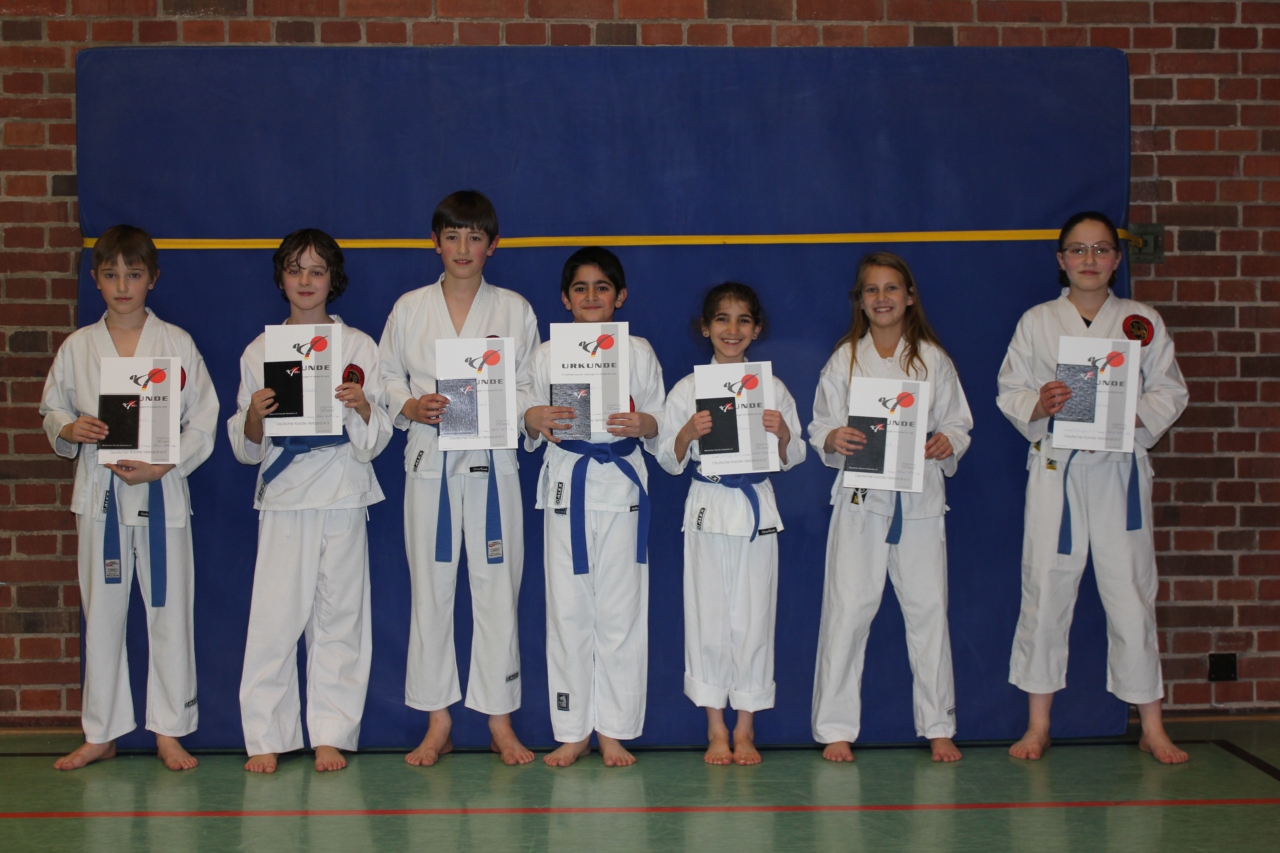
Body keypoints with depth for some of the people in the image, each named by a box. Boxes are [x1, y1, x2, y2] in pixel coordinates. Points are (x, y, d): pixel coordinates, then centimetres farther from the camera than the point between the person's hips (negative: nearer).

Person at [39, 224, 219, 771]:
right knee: (101, 613, 8)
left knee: (169, 610, 2)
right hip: (99, 491, 2)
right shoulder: (78, 347, 5)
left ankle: (169, 731, 15)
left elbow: (203, 423, -1)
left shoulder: (177, 344, -1)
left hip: (160, 492, -2)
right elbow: (52, 409, 14)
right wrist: (70, 430, -9)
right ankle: (101, 734, 21)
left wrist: (162, 465, -14)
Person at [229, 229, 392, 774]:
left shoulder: (358, 347, 6)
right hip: (282, 494, 1)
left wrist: (361, 407, -16)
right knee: (273, 616, -4)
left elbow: (375, 441, 4)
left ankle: (331, 735, 12)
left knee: (339, 616, 2)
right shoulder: (259, 351, 9)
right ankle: (266, 737, 7)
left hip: (342, 492, 0)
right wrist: (254, 417, -11)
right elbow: (243, 448, 10)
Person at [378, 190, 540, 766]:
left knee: (497, 588, 1)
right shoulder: (409, 309, 8)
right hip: (430, 459, 1)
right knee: (430, 589, 4)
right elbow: (386, 382, 10)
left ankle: (500, 720, 12)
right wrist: (413, 407, -10)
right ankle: (438, 723, 15)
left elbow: (533, 390, 6)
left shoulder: (514, 310, 6)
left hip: (492, 461, -1)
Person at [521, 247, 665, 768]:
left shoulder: (639, 352, 8)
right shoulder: (546, 354, 8)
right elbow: (530, 429, 10)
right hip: (566, 486, 1)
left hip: (622, 487, 0)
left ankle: (613, 731, 11)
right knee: (567, 608, 1)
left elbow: (659, 423, 7)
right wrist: (533, 421, -12)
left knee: (620, 608, 0)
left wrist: (644, 425, -15)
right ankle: (573, 732, 12)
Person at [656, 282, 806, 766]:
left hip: (757, 509, 1)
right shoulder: (687, 390, 3)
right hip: (708, 508, 0)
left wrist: (782, 433, -11)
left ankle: (745, 729, 15)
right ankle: (716, 730, 15)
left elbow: (792, 460, 9)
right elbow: (669, 462, 5)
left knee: (753, 617, 2)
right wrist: (688, 434, -14)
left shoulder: (773, 388, 6)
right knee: (709, 617, 2)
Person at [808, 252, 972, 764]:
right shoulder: (844, 360, 6)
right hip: (861, 497, 0)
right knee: (848, 609, -3)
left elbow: (958, 422, 8)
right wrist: (834, 440, -16)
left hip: (920, 498, 1)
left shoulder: (932, 359, 7)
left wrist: (947, 443, -13)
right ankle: (836, 728, 7)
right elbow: (819, 428, 6)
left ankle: (939, 727, 16)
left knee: (928, 607, 3)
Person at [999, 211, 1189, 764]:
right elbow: (1009, 392, 6)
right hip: (1055, 469, 0)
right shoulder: (1036, 322, 7)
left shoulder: (1143, 322, 7)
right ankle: (1038, 725, 14)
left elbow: (1171, 393, 7)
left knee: (1131, 592, 3)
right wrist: (1039, 405, -14)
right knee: (1046, 590, 1)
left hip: (1120, 470, 0)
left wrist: (1134, 414, -12)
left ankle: (1151, 728, 15)